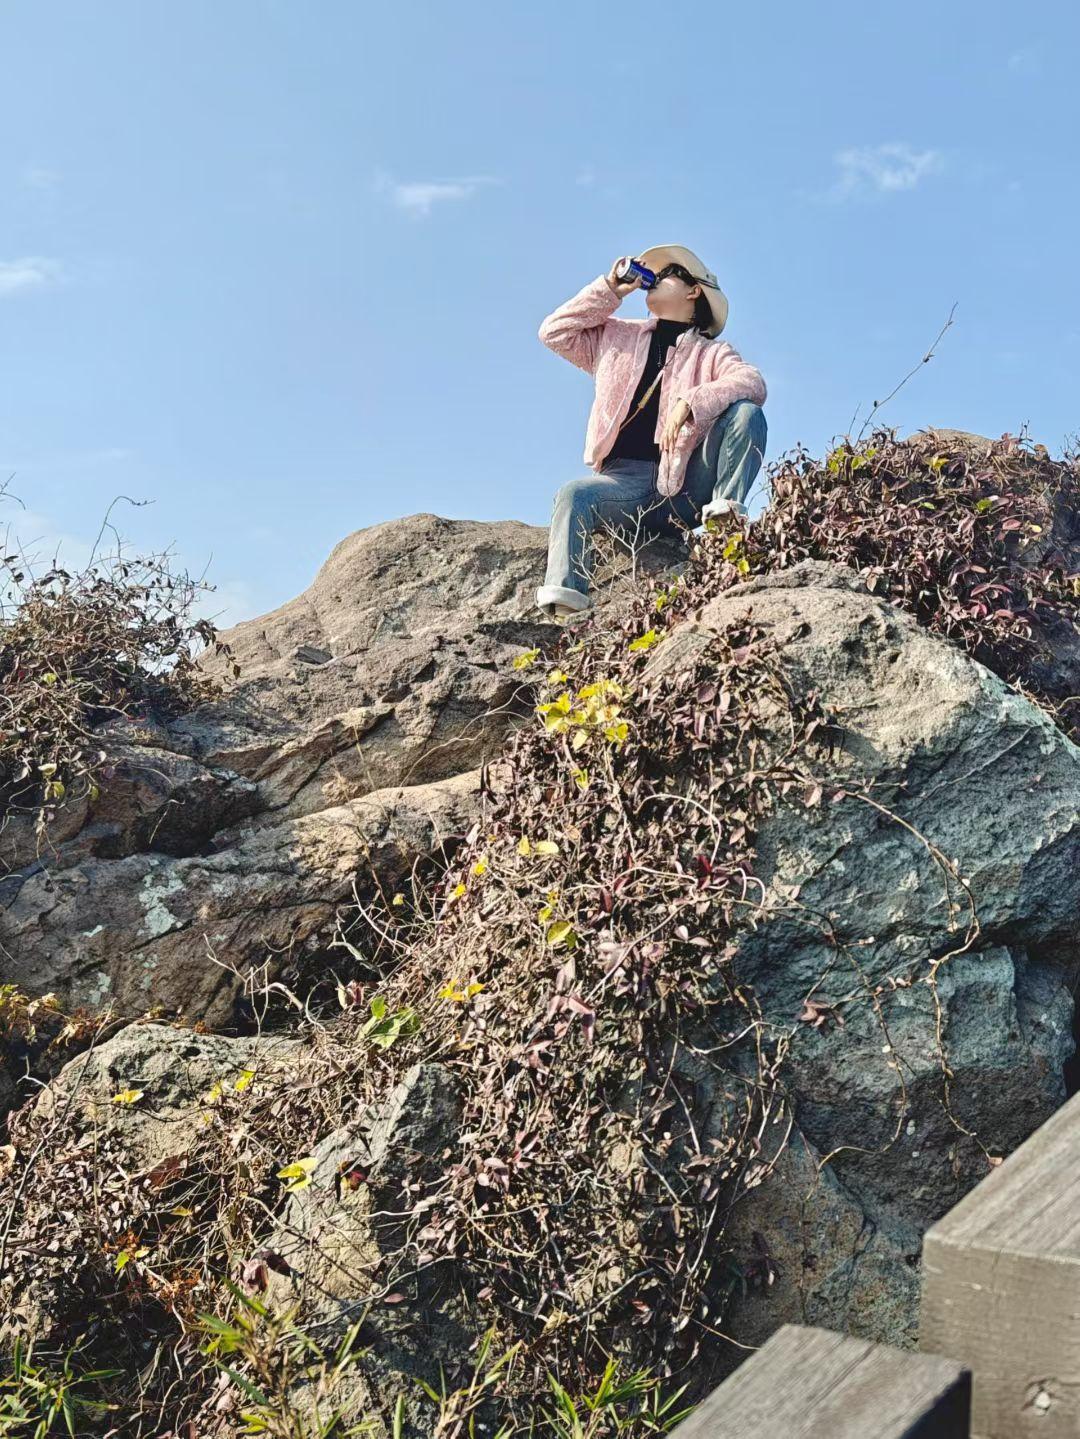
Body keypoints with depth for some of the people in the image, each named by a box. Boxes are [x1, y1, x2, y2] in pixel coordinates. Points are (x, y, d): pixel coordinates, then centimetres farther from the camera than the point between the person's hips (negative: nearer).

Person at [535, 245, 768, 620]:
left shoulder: (711, 352, 11)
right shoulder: (618, 337, 24)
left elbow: (754, 383, -9)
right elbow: (554, 332, 19)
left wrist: (691, 402, -26)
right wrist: (609, 290, 16)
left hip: (688, 483, -1)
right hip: (626, 476, 1)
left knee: (747, 413, -19)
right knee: (573, 495, -31)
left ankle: (725, 509, -27)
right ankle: (565, 598, -45)